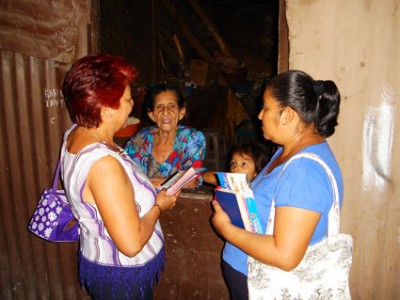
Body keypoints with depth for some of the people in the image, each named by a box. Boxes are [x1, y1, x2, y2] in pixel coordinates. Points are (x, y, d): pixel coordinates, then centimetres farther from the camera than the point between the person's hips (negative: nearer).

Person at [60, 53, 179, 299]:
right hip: (122, 277, -8)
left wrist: (153, 186, 3)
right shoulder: (103, 163, -35)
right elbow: (131, 244, -32)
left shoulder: (75, 134, -6)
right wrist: (158, 206, -16)